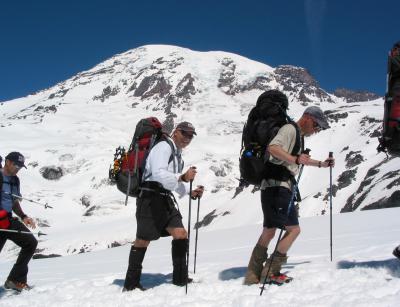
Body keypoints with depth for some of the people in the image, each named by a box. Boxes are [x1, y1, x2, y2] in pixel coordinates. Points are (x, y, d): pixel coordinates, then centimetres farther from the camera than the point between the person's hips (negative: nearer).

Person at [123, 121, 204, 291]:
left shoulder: (177, 154, 21)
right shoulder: (164, 147, -10)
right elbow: (159, 174, -24)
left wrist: (191, 191, 11)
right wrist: (183, 177, -30)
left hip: (166, 200, 9)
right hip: (151, 199, -9)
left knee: (181, 234, 0)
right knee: (143, 240, -2)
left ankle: (180, 278, 9)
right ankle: (131, 284, 8)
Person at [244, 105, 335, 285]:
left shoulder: (299, 136, 24)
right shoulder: (290, 129, -8)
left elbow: (301, 159, 42)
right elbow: (273, 148, -25)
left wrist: (321, 164, 36)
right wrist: (295, 159, -34)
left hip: (280, 188, 10)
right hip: (277, 187, -10)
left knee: (268, 233, 10)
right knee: (294, 229, -9)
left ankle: (253, 275, 13)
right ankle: (270, 271, -6)